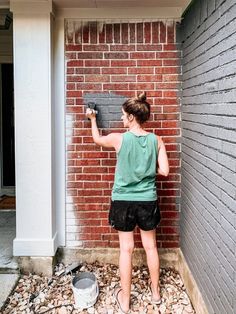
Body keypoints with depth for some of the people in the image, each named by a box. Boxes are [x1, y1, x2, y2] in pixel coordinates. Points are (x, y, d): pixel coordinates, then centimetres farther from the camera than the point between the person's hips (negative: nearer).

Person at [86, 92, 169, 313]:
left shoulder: (119, 139, -11)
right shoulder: (156, 140, -6)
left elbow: (97, 139, 10)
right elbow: (164, 171, -7)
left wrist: (92, 119, 26)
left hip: (123, 201, -2)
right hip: (148, 201, 2)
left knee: (126, 249, 8)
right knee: (151, 247, 17)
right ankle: (155, 292, 35)